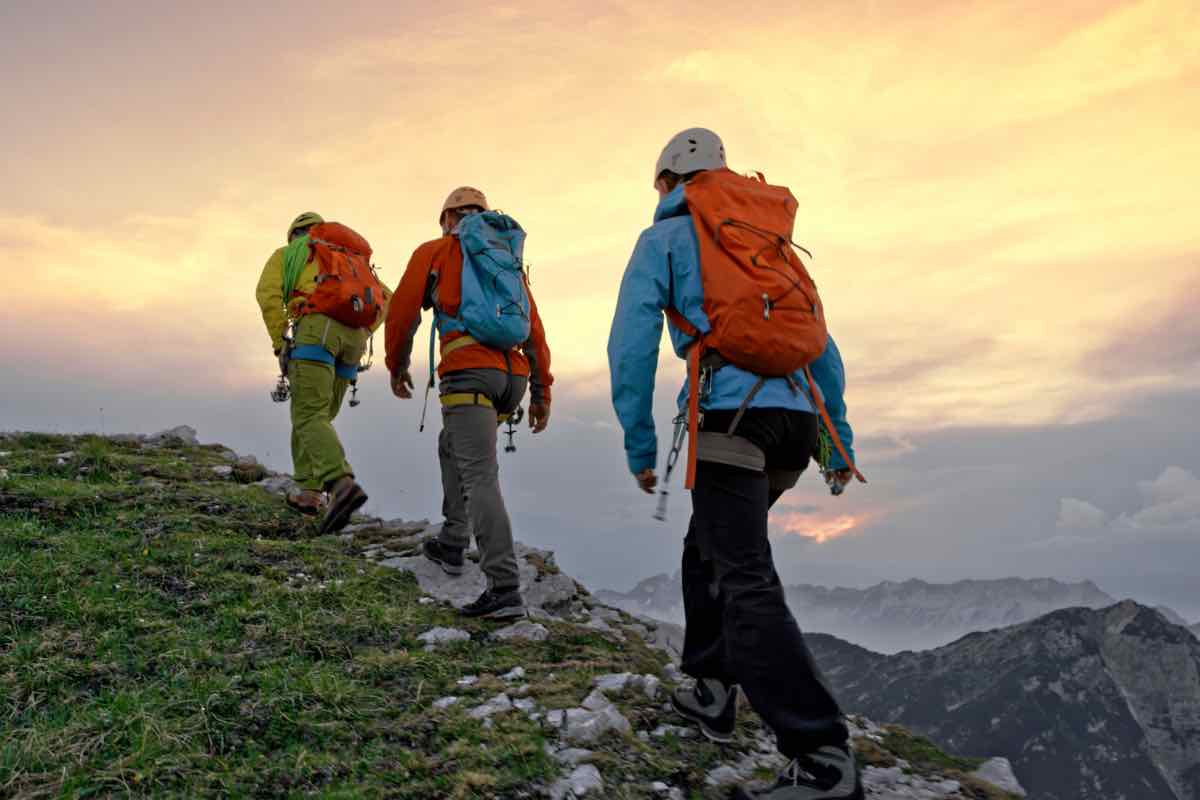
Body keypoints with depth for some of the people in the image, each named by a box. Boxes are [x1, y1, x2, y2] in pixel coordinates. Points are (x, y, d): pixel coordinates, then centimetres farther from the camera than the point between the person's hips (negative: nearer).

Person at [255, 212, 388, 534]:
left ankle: (342, 484, -35)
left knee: (310, 417, -13)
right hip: (354, 335, 6)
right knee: (320, 415, 16)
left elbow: (268, 292, 1)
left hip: (318, 327, -5)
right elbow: (384, 298, 21)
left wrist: (280, 342, 2)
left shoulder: (287, 253, 22)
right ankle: (310, 492, 11)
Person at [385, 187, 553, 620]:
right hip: (513, 376, 6)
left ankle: (504, 588, -19)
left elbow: (402, 312, 11)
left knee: (481, 478, -11)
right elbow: (536, 332, 18)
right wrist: (542, 393, 18)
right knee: (452, 446, 28)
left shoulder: (435, 252, 13)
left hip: (468, 372, -6)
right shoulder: (512, 260, 26)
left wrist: (397, 365, 26)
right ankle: (452, 544, 33)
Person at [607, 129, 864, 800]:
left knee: (747, 581, -11)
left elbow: (632, 344, -2)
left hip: (728, 413, -7)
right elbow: (821, 342, 23)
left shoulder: (664, 238, 10)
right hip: (797, 416, 7)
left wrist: (640, 446, 2)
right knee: (707, 548, 23)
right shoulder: (771, 241, 26)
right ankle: (713, 691, 27)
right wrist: (840, 434, 24)